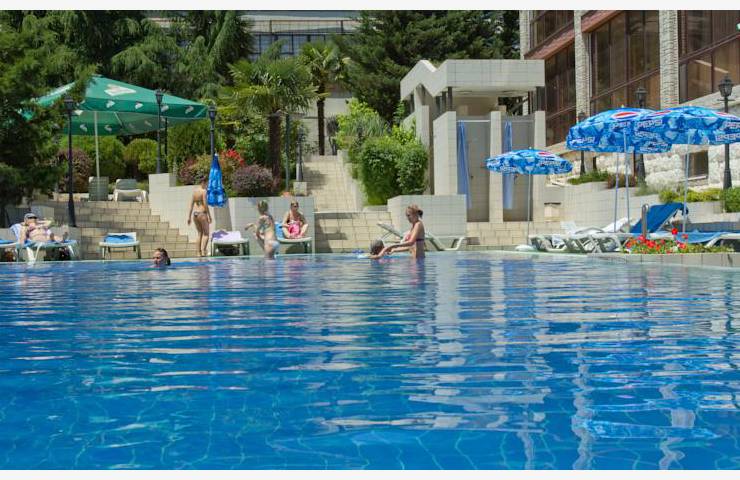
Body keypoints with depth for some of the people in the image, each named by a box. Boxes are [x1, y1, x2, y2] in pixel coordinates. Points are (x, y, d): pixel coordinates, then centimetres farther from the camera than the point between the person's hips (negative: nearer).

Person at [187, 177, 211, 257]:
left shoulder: (194, 191, 11)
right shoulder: (203, 191, -9)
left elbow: (191, 205, 12)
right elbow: (205, 204, -14)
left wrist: (189, 217, 14)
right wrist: (209, 216, -10)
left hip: (195, 214, 7)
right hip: (202, 213, -7)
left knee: (200, 233, 14)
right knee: (206, 233, 1)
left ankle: (199, 253, 11)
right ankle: (203, 250, -13)